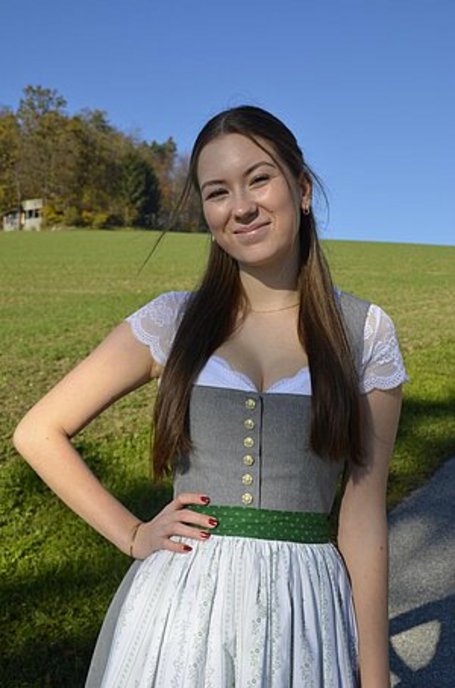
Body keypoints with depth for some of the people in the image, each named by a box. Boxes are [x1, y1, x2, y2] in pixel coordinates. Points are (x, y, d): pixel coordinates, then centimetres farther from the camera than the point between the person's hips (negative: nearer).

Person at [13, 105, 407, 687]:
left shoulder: (366, 334, -2)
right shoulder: (173, 321, -1)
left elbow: (364, 520, -2)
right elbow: (38, 432, 4)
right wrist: (132, 537, -2)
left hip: (305, 616, 0)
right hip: (178, 612, 1)